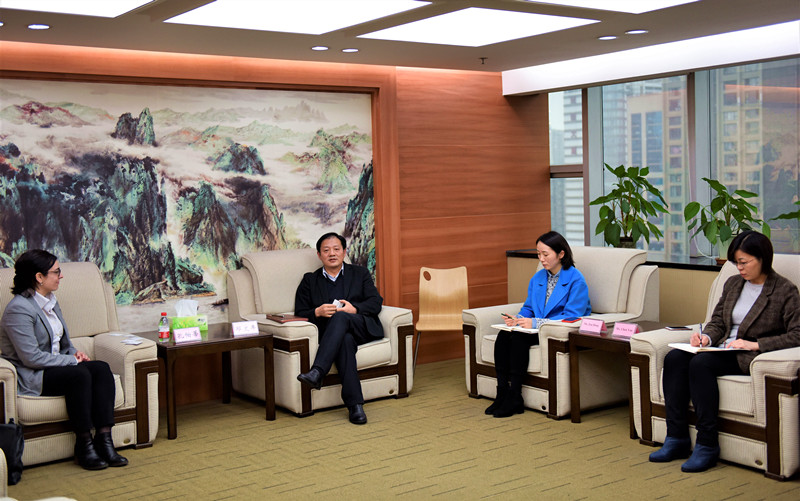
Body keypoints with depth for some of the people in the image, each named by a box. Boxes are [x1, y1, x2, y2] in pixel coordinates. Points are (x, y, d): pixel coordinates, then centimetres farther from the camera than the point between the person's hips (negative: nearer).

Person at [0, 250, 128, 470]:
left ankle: (104, 440, -23)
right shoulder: (19, 309, -17)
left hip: (54, 367, 9)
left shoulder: (50, 301, 12)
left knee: (101, 368, -17)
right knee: (80, 374, -32)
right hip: (29, 377, -8)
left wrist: (75, 352, 1)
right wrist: (72, 360, -18)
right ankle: (84, 446, -24)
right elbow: (31, 357, -23)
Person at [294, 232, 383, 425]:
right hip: (333, 333, 0)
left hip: (363, 327, 0)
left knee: (340, 317, -35)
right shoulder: (309, 280, 23)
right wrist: (318, 312, -11)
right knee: (345, 340, -38)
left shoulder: (360, 273, 23)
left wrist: (354, 308, -11)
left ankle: (317, 372, -48)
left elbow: (376, 302, 8)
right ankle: (355, 404, -45)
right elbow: (300, 313, 11)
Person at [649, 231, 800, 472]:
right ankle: (677, 439, -19)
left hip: (752, 357, -7)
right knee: (674, 358, -20)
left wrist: (755, 344, -18)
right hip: (723, 350, 7)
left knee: (700, 363, -32)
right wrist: (706, 337, -4)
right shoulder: (733, 283, 16)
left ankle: (707, 445, -25)